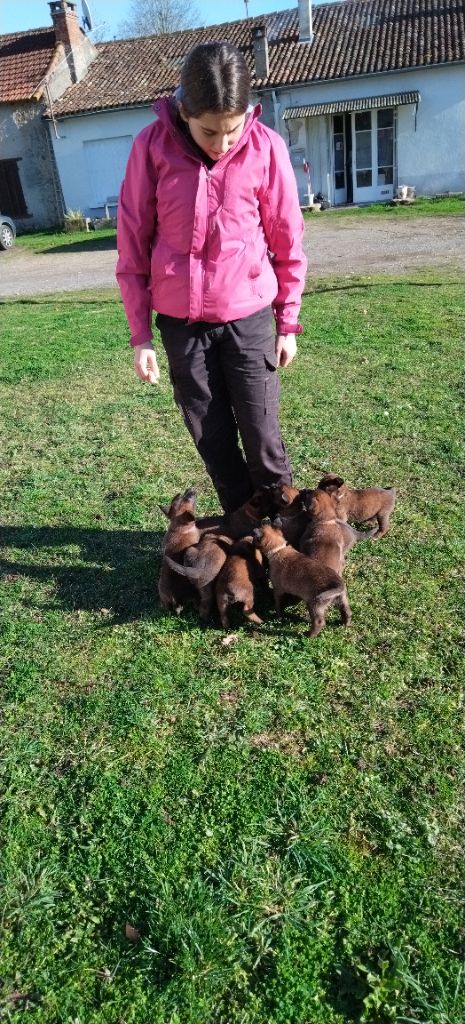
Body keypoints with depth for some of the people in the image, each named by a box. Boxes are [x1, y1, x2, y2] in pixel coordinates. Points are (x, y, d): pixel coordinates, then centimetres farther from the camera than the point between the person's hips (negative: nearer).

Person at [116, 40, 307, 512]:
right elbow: (133, 244, -1)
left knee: (260, 434, 4)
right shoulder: (151, 146, -7)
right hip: (180, 322, 2)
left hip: (248, 317, -1)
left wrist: (288, 323, 5)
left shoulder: (266, 147, -8)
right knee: (211, 438, 9)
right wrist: (140, 335, -1)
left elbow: (287, 242, 1)